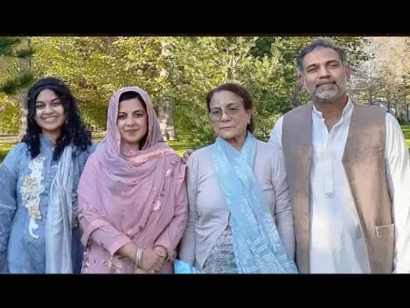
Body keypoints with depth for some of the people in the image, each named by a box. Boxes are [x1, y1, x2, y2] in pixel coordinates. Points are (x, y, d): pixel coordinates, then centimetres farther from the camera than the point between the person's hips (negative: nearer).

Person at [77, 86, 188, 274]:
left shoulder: (169, 160, -3)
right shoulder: (98, 161, -5)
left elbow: (180, 214, -2)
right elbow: (89, 215, -11)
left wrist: (158, 254, -15)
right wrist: (137, 254, -17)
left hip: (155, 264, 1)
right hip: (106, 263, 0)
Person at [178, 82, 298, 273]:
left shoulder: (272, 156, -5)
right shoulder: (197, 160, -3)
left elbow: (284, 215, -3)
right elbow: (191, 222, 1)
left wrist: (286, 265, -3)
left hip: (262, 263, 0)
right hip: (211, 264, 1)